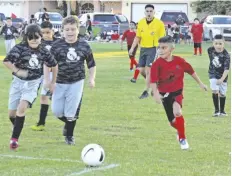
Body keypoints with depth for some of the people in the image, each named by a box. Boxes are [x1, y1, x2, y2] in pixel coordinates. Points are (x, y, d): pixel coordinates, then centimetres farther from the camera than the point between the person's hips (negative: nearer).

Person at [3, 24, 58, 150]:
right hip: (18, 82, 0)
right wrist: (18, 71, -28)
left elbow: (54, 65, 13)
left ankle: (14, 138, -16)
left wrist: (53, 82, 18)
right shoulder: (20, 48, -13)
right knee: (12, 113, 5)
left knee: (21, 108, -23)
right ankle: (17, 129, 37)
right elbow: (6, 61, -21)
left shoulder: (43, 52, -3)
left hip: (32, 84, 0)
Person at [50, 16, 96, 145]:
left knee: (71, 112, -4)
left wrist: (92, 78, -1)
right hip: (60, 82, 1)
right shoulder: (57, 46, -6)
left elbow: (92, 64, 10)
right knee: (57, 111, 1)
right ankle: (68, 123, 34)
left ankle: (69, 135, 17)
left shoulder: (84, 46, -1)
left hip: (76, 82, 0)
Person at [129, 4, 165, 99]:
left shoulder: (159, 24, -9)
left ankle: (146, 92, 0)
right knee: (141, 70, 6)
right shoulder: (140, 23, 3)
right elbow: (137, 37, 11)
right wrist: (132, 48, 3)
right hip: (143, 48, 5)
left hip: (153, 49, -5)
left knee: (148, 70, -10)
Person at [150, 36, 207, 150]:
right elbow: (153, 80, -22)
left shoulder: (179, 61, -10)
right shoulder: (157, 64, -16)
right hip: (164, 93, 1)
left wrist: (200, 83, 15)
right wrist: (155, 93, -38)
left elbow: (191, 71, 6)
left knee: (177, 112, -29)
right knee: (173, 122, 5)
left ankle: (182, 138, -9)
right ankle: (180, 131, 43)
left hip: (177, 92, -1)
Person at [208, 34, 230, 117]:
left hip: (222, 76, -1)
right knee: (215, 91, -12)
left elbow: (226, 69, -28)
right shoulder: (210, 50, -14)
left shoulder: (226, 55, -26)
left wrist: (222, 79, -38)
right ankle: (216, 110, -2)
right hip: (213, 74, 1)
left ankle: (222, 111, 28)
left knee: (222, 94, 10)